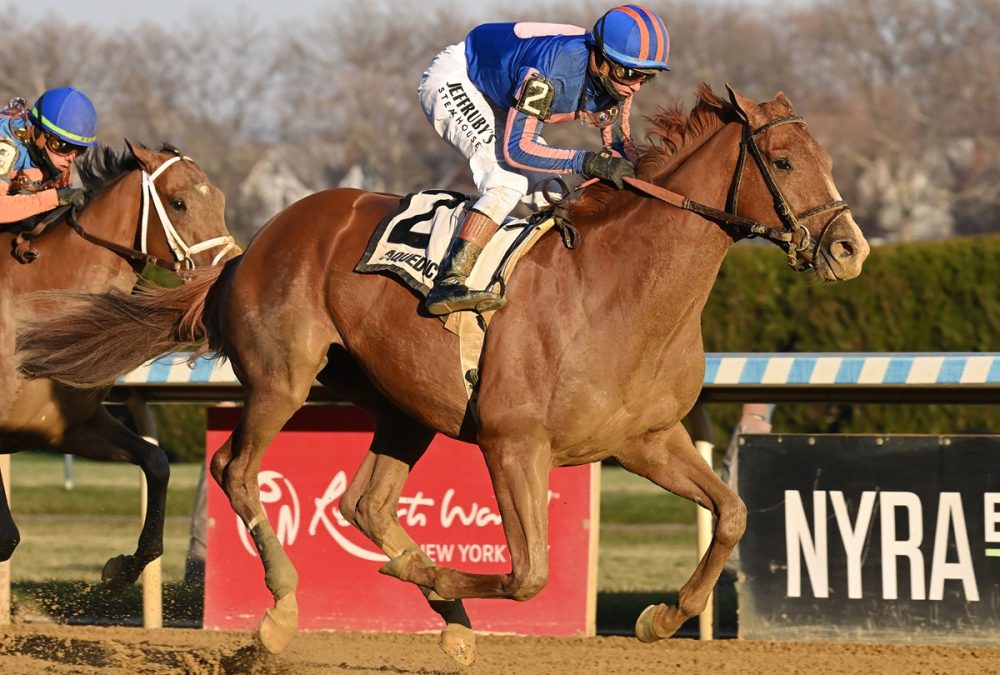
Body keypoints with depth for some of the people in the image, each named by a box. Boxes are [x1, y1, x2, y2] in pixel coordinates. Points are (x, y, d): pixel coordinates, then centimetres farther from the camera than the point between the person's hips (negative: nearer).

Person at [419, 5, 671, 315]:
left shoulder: (616, 78, -15)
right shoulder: (552, 71, -39)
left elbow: (618, 145, 0)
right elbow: (516, 148, -39)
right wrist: (587, 162, -45)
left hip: (493, 99, 9)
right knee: (510, 177, -27)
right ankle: (448, 283, -35)